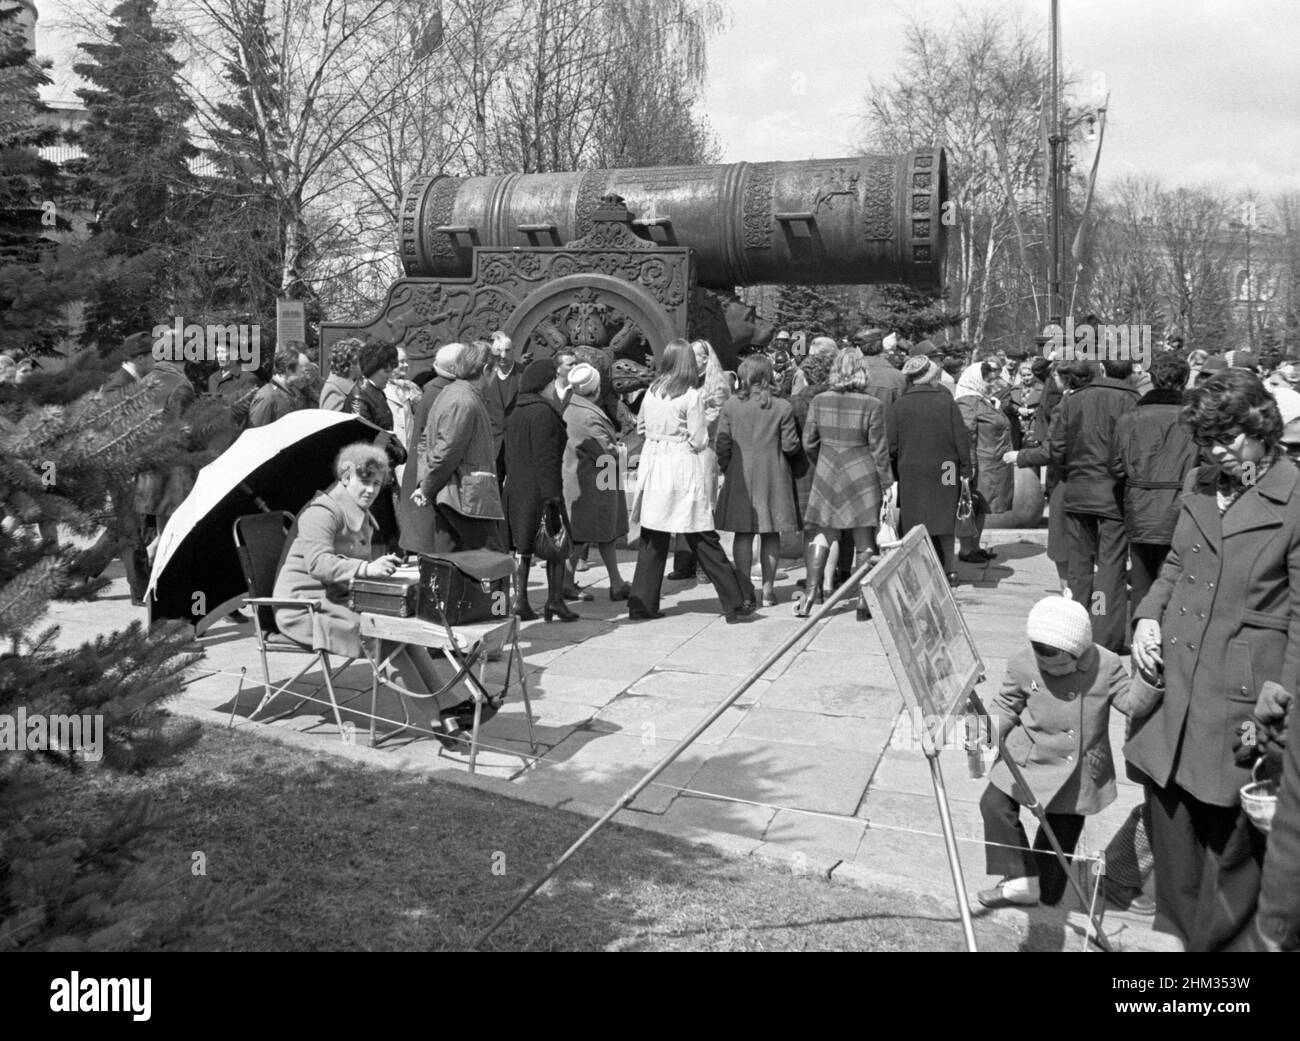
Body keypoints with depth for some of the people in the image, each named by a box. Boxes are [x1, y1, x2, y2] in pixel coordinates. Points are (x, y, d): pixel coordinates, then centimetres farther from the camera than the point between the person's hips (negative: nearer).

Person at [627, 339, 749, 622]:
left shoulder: (651, 392, 5)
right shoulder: (692, 396, -9)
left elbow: (640, 427, 18)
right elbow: (699, 441, -9)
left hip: (653, 465, 5)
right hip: (683, 468, -5)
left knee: (652, 539, 12)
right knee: (704, 540, 0)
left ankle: (642, 603, 15)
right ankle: (734, 603, 7)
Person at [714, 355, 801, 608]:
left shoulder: (730, 405, -4)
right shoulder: (782, 407, -6)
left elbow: (722, 443, -3)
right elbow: (791, 446, -5)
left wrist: (725, 468, 11)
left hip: (740, 476, 1)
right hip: (773, 476, 0)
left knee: (743, 534, 7)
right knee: (771, 534, 9)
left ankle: (745, 590, 8)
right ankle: (768, 589, 12)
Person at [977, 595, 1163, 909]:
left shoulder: (1106, 666, -12)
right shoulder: (1022, 665, -11)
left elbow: (1133, 704, -11)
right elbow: (1006, 707, 1)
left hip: (1079, 771, -1)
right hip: (1027, 759, 1)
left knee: (1062, 833, 9)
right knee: (995, 803, -12)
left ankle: (1046, 893, 27)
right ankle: (1021, 880, -2)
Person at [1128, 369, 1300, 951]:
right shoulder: (1198, 486, 8)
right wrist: (1149, 616, 3)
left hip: (1244, 687, -6)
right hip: (1175, 677, 6)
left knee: (1229, 824, 6)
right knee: (1167, 798, 15)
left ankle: (1225, 938, 28)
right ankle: (1182, 923, 36)